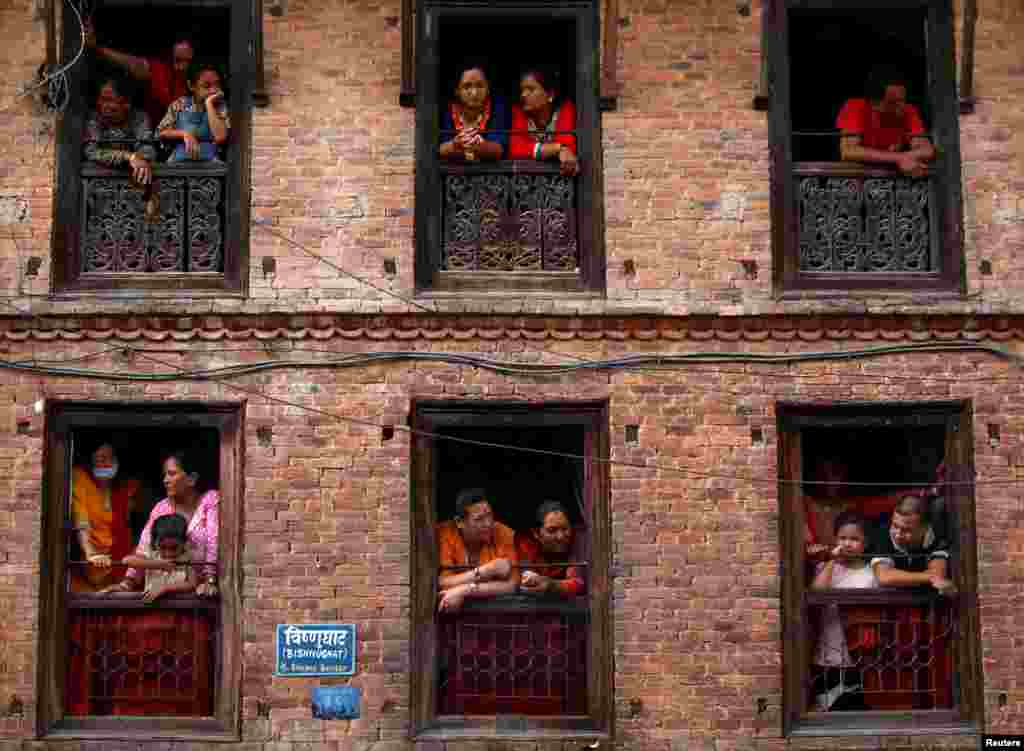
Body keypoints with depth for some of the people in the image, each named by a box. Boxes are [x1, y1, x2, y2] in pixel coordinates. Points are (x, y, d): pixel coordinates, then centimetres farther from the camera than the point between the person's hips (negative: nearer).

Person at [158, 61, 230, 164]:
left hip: (209, 161, -1)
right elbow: (161, 132, 9)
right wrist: (183, 134, -8)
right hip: (180, 161, 1)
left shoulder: (220, 106, 6)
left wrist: (209, 105, -8)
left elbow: (220, 137, -11)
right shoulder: (180, 104, 10)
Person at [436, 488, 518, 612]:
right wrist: (486, 570, -21)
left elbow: (510, 585, -16)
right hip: (454, 609, 0)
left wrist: (464, 590, -23)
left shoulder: (503, 534, -9)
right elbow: (443, 584, -17)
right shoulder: (444, 534, -10)